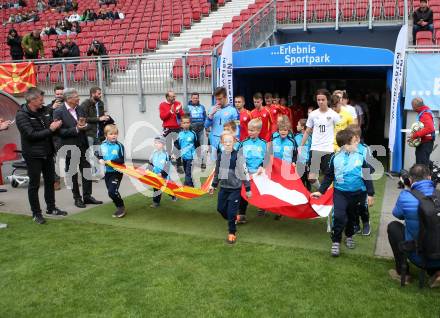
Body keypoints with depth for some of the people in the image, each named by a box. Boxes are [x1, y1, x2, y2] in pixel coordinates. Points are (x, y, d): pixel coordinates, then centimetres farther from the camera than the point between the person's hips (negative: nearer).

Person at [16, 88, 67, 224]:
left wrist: (56, 125, -8)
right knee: (34, 184, 4)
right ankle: (36, 213, 16)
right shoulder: (22, 115, -13)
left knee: (50, 181, 16)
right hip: (33, 155, -6)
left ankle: (51, 208, 31)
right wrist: (50, 129, -18)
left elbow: (52, 128, 14)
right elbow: (31, 134, -21)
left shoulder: (45, 110, 4)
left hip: (47, 152, 6)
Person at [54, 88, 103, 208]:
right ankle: (77, 198, 21)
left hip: (83, 147, 5)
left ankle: (87, 196, 20)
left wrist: (84, 125, -10)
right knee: (72, 174, 9)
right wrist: (76, 129, -22)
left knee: (87, 172, 8)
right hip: (70, 148, -5)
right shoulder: (59, 112, -12)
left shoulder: (79, 109, 6)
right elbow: (60, 132, -15)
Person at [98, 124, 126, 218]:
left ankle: (121, 208, 3)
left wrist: (111, 161, -22)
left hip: (117, 172, -6)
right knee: (111, 192, 13)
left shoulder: (119, 146, -11)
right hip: (107, 172, 6)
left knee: (112, 191, -15)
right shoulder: (103, 146, 3)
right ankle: (119, 208, 31)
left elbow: (122, 160, -15)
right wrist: (100, 160, -8)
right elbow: (100, 157, 13)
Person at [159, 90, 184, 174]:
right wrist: (171, 111, -15)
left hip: (177, 129, 2)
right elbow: (162, 117, -8)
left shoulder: (178, 104, 7)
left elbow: (183, 115, 5)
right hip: (167, 129, -1)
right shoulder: (162, 105, 0)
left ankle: (179, 166, 2)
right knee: (168, 148, 4)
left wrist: (178, 112, -14)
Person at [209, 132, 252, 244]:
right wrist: (214, 185, 21)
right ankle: (232, 221, 40)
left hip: (235, 188, -5)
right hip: (223, 187, 5)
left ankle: (232, 233, 14)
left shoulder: (238, 155, -13)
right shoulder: (220, 156, 3)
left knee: (231, 211, -3)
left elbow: (244, 172, -10)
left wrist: (248, 189, -9)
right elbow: (217, 171, 16)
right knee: (220, 208, 13)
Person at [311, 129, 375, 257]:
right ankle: (336, 241, 1)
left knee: (352, 217, 18)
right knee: (339, 216, -15)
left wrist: (370, 194, -1)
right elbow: (329, 176, 3)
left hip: (357, 193, 2)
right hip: (340, 192, -2)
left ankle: (349, 236, 43)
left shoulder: (361, 157, -7)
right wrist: (321, 191, 2)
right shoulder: (335, 158, -8)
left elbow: (367, 176, 0)